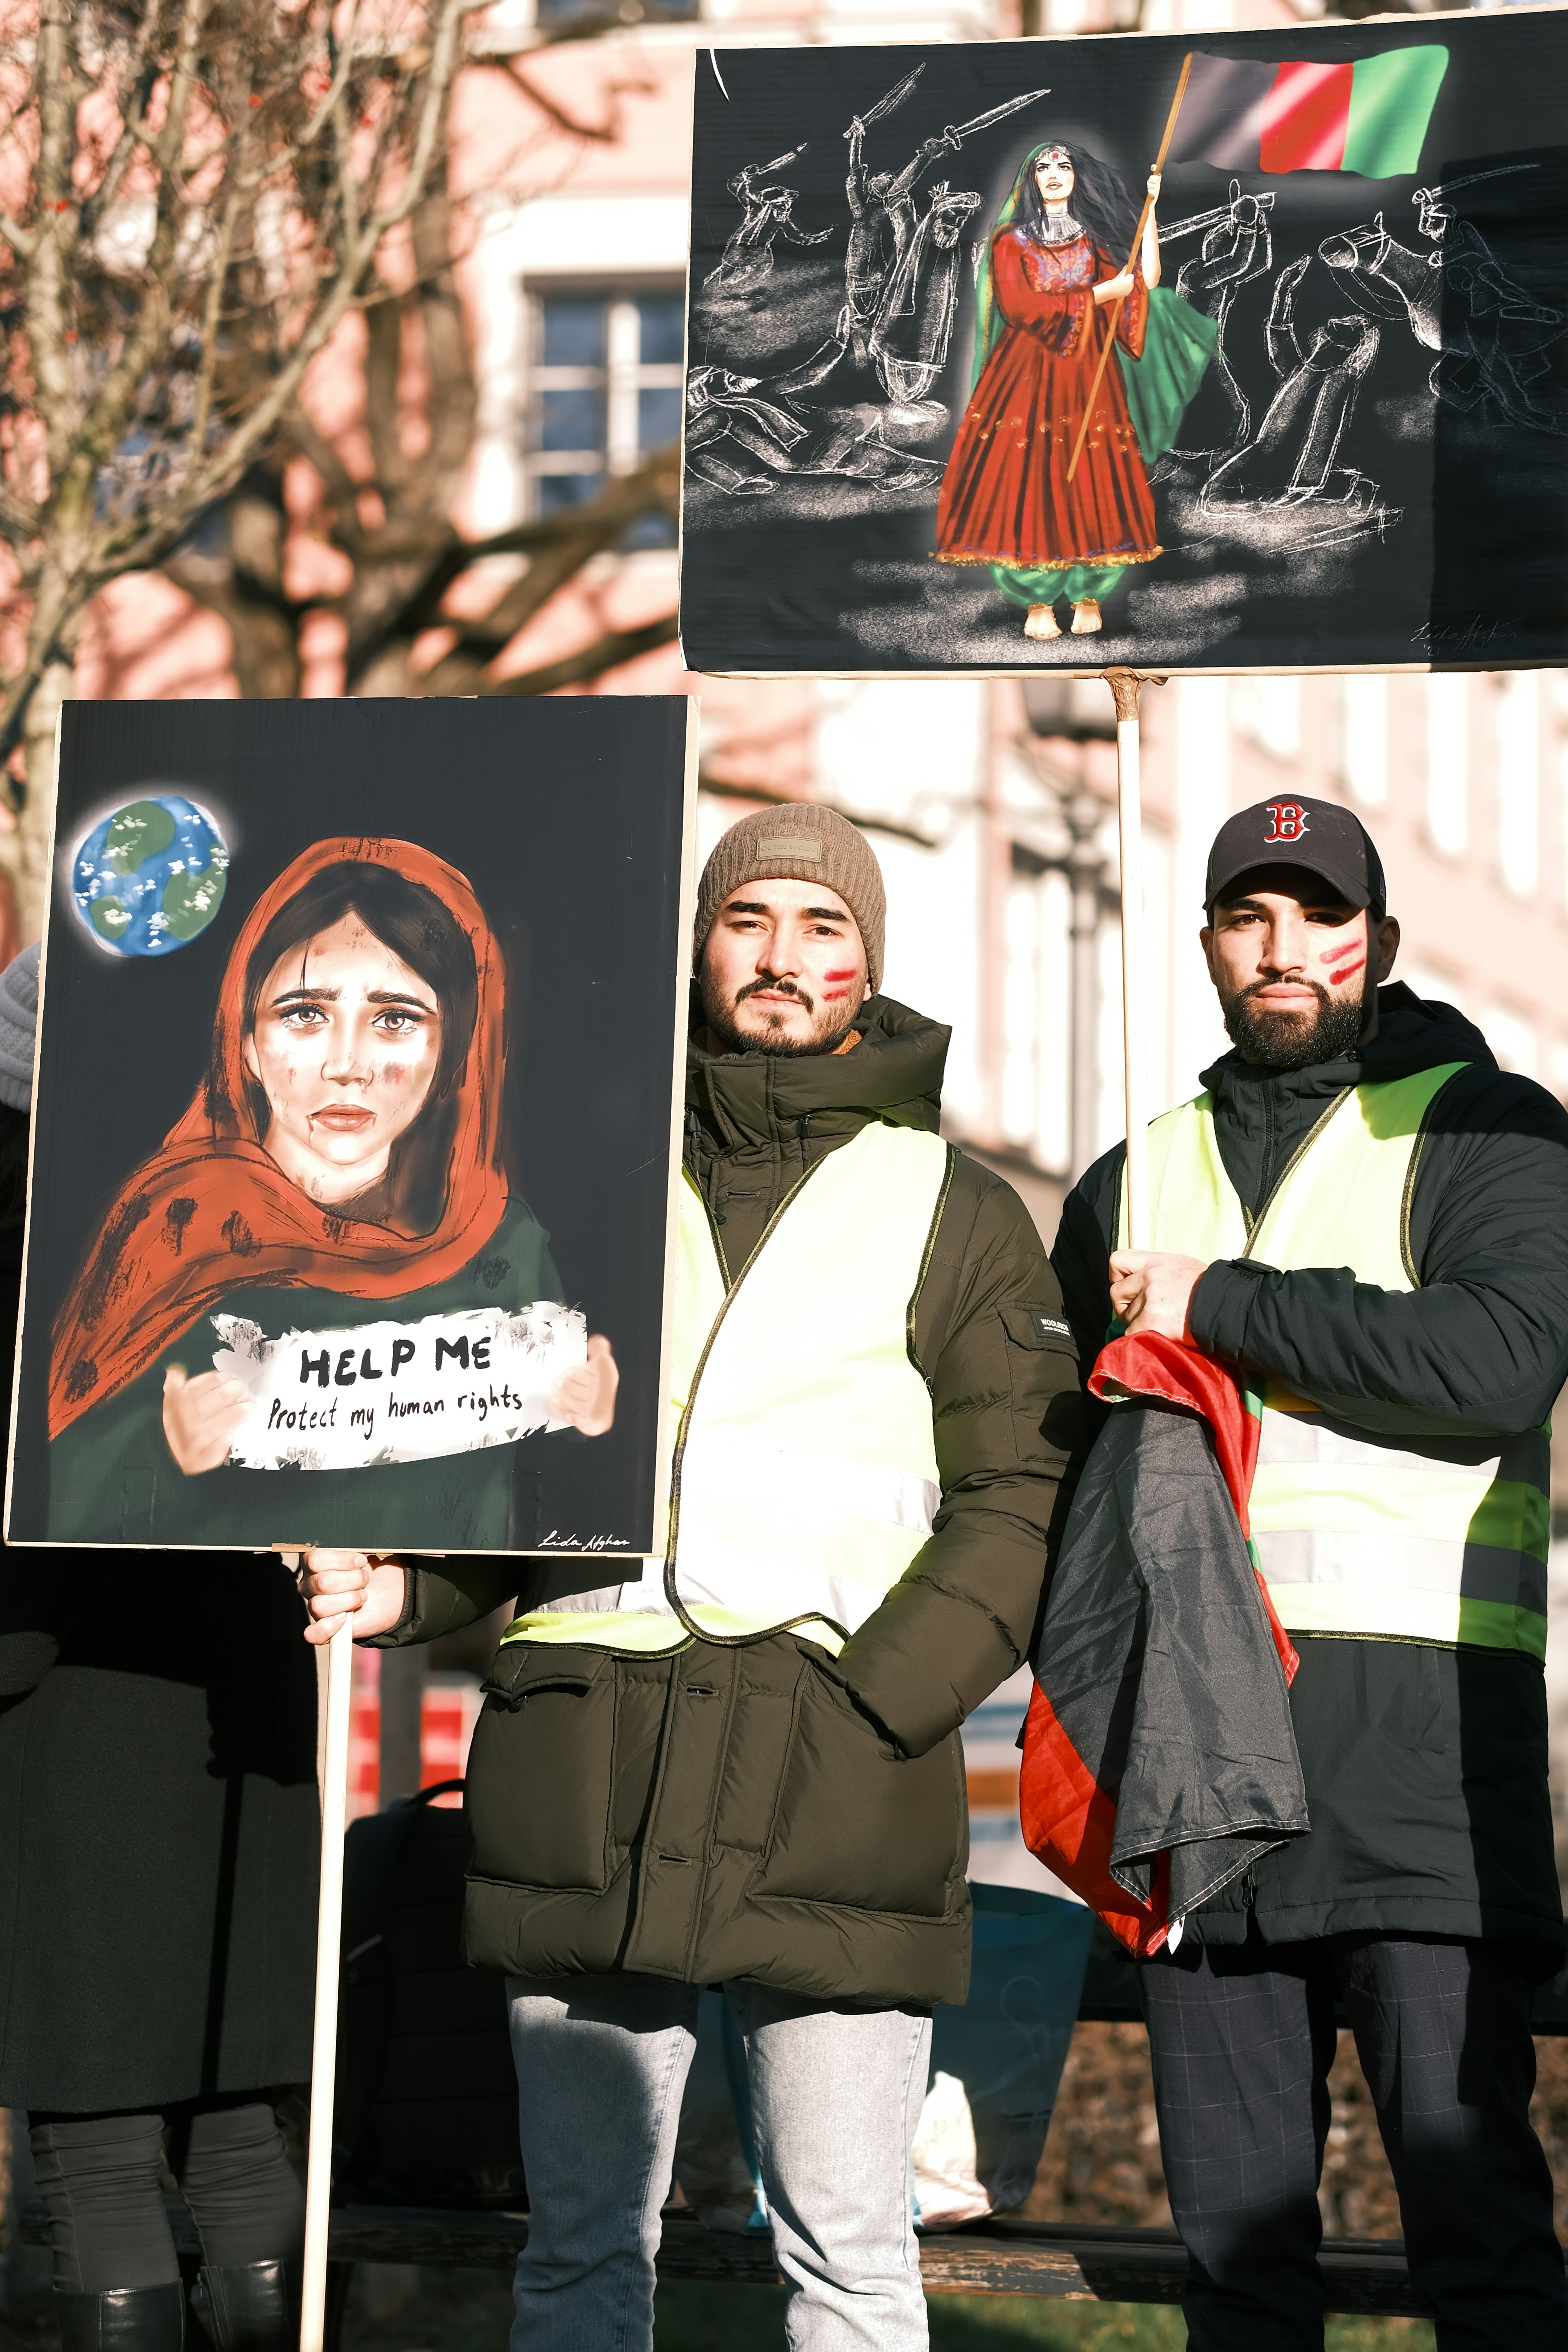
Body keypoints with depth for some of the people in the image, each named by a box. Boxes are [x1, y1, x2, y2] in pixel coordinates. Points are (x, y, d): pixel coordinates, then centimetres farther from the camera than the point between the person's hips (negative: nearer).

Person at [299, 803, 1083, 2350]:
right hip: (577, 1770, 2)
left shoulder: (957, 1215, 9)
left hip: (834, 1773, -2)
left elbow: (1020, 1495, 2)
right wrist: (396, 1584, 1)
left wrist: (875, 1702, -11)